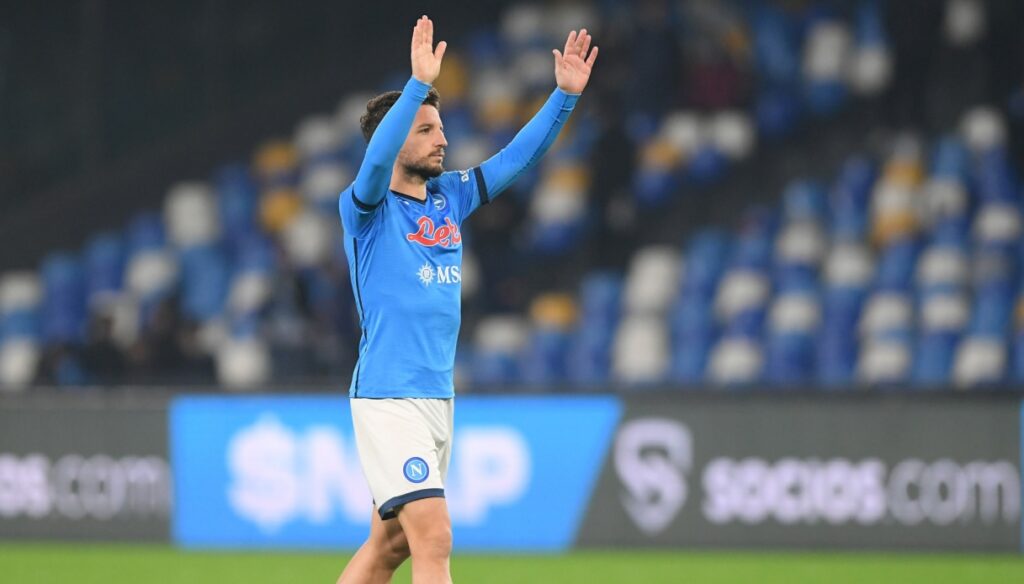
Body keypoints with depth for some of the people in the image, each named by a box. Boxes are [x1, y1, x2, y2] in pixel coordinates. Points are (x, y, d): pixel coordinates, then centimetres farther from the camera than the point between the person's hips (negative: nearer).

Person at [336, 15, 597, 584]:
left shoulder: (450, 196, 12)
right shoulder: (365, 208, -8)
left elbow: (517, 155, 13)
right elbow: (376, 160, -29)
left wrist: (565, 94, 1)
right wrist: (420, 83, -38)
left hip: (438, 397, 8)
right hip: (388, 400, -8)